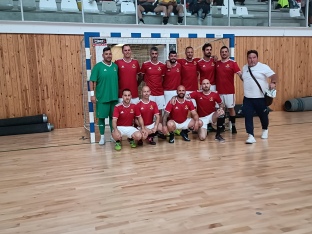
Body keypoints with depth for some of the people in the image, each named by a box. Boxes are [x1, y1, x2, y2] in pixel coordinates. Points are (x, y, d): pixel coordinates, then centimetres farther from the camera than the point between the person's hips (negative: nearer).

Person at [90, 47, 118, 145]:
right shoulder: (98, 66, -6)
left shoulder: (115, 66, 6)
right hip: (102, 97, -4)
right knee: (101, 117, 4)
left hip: (114, 97, 4)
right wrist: (92, 94, -12)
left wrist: (119, 93, 14)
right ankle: (102, 137, 16)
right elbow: (92, 81, -7)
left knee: (113, 116, 13)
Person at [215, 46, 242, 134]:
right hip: (219, 91, 3)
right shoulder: (217, 63, 6)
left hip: (229, 91, -3)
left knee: (231, 108, 7)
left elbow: (240, 74, -15)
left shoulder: (232, 63, -4)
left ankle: (233, 126, 17)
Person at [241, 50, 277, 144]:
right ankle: (251, 136, -6)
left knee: (263, 115, 12)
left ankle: (265, 130, 42)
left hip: (261, 97, -4)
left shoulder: (263, 67, -7)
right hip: (247, 98, 4)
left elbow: (274, 75, -17)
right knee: (248, 116, -8)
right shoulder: (244, 68, 11)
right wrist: (240, 75, 9)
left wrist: (273, 82, -34)